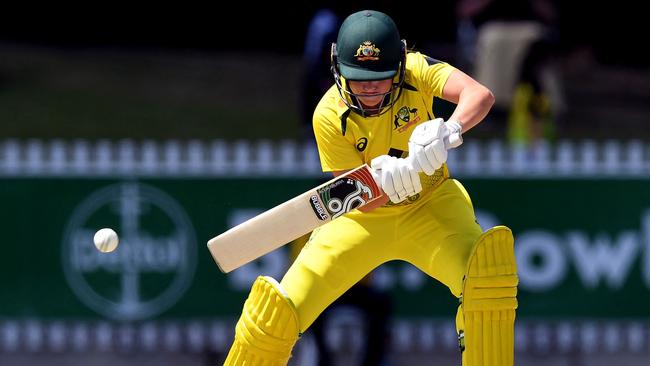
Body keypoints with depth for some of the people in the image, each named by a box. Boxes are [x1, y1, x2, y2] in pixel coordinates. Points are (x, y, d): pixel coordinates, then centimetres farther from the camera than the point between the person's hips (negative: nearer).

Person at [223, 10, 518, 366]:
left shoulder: (416, 71, -22)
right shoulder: (330, 116, -22)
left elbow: (480, 95, -40)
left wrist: (449, 132, -61)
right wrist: (383, 182, -44)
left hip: (430, 207, 0)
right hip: (363, 217, 0)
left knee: (485, 271, -30)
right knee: (279, 311, -11)